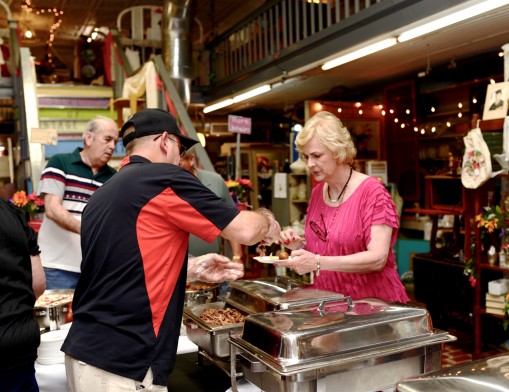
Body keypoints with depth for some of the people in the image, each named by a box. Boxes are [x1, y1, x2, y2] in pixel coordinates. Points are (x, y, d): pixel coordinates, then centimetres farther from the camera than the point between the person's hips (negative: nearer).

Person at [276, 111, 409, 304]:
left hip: (372, 302, -5)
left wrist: (318, 263, -29)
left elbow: (377, 259, -21)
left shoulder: (372, 191, -11)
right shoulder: (317, 192, 8)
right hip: (329, 301, 6)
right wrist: (300, 244, -3)